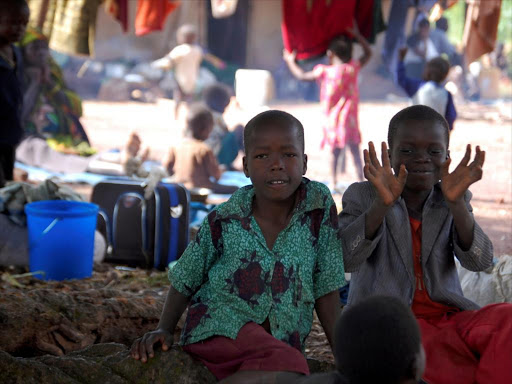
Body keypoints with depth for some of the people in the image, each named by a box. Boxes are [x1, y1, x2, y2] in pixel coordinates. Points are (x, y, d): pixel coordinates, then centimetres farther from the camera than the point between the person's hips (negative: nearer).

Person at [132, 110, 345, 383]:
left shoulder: (319, 204, -1)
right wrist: (163, 329, -3)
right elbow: (185, 280, 11)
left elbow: (326, 288, 4)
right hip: (219, 327, -2)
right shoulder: (224, 220, -3)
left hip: (283, 341, 2)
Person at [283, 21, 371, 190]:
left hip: (332, 118, -1)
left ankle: (334, 182, 6)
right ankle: (361, 181, 2)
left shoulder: (325, 71, -7)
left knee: (335, 151, 6)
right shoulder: (353, 68, -1)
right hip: (350, 118, 1)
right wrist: (357, 34, 23)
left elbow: (301, 76, 5)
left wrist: (290, 61, 21)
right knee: (355, 150, 4)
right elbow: (368, 52, 16)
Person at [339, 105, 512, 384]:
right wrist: (382, 204, -26)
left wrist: (456, 203, -20)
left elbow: (479, 262, -5)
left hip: (447, 316, 4)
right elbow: (346, 259, -13)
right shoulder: (362, 196, 3)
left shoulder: (454, 202, 11)